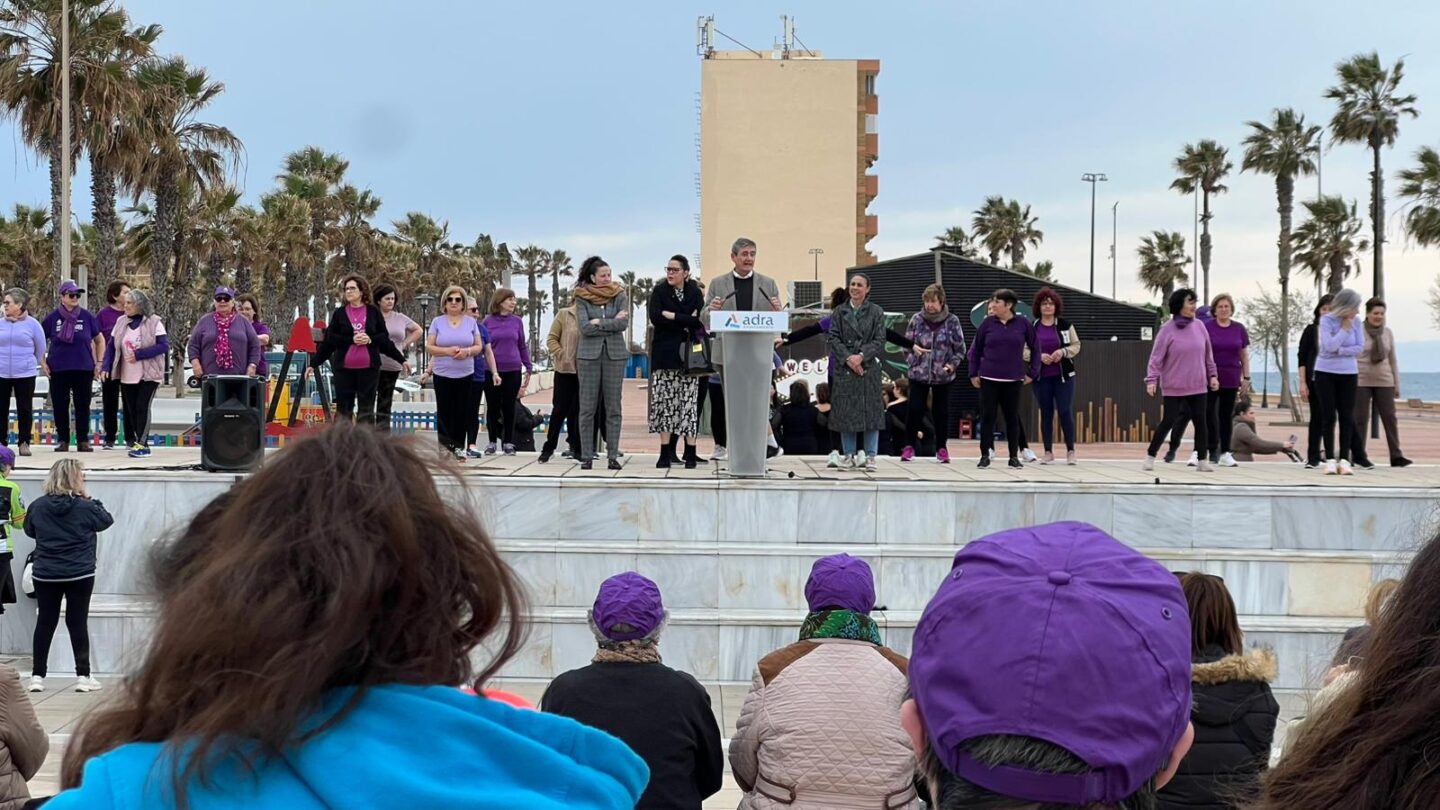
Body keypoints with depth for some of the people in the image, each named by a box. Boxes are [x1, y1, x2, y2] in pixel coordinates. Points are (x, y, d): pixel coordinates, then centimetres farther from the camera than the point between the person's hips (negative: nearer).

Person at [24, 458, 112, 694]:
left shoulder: (38, 506, -3)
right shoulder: (84, 507, -11)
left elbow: (29, 530, 13)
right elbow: (107, 521, 4)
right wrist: (89, 499, 6)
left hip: (46, 575, 3)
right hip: (80, 574, -2)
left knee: (45, 623, 10)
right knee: (78, 623, 3)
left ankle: (38, 676, 11)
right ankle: (84, 676, 4)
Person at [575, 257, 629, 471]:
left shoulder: (619, 296, 6)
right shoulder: (582, 298, 2)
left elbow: (624, 323, -7)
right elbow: (585, 327, -10)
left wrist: (599, 322, -10)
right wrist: (612, 322, -9)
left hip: (615, 354, 1)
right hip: (589, 354, -1)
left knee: (613, 408, 1)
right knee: (587, 408, 0)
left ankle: (613, 456, 4)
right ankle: (586, 456, 5)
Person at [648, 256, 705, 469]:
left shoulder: (695, 293, 8)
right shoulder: (659, 291, 7)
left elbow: (699, 321, -7)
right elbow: (655, 318, -9)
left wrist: (672, 316, -9)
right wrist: (686, 322, -8)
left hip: (688, 355, 0)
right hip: (665, 354, 0)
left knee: (689, 402, -3)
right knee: (665, 402, -3)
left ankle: (691, 453, 0)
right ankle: (666, 452, 1)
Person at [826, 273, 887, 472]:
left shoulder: (876, 312, 5)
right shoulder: (839, 312, 9)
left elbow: (880, 340, -1)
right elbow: (832, 338, 2)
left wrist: (862, 356, -14)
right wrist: (848, 357, -11)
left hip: (869, 368, -1)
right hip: (844, 367, 1)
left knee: (871, 411, -2)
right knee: (845, 412, 2)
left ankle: (870, 456, 4)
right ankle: (849, 455, 10)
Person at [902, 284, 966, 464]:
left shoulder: (952, 321, -4)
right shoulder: (916, 320, -2)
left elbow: (960, 348, 1)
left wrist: (952, 364, -10)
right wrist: (911, 364, -4)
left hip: (943, 375, 0)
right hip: (918, 373, 0)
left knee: (941, 411, 6)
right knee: (915, 409, -3)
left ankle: (941, 448, 18)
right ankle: (909, 446, 9)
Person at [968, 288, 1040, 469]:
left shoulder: (1023, 324, -2)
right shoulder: (988, 323, -1)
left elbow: (1035, 348, 6)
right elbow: (975, 349, 6)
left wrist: (1032, 372, 3)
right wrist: (973, 373, 3)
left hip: (1013, 380, 0)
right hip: (989, 379, 0)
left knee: (1013, 418, 6)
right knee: (987, 417, 1)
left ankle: (1014, 456, 16)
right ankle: (985, 455, 8)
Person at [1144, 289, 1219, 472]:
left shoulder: (1199, 328, 5)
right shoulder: (1167, 330, -8)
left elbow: (1208, 355, 13)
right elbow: (1156, 357, -10)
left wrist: (1212, 375, 10)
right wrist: (1152, 380, -16)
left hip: (1198, 386, 4)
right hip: (1174, 388, -4)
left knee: (1200, 421, 4)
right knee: (1168, 421, -1)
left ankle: (1202, 460, 12)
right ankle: (1150, 455, 14)